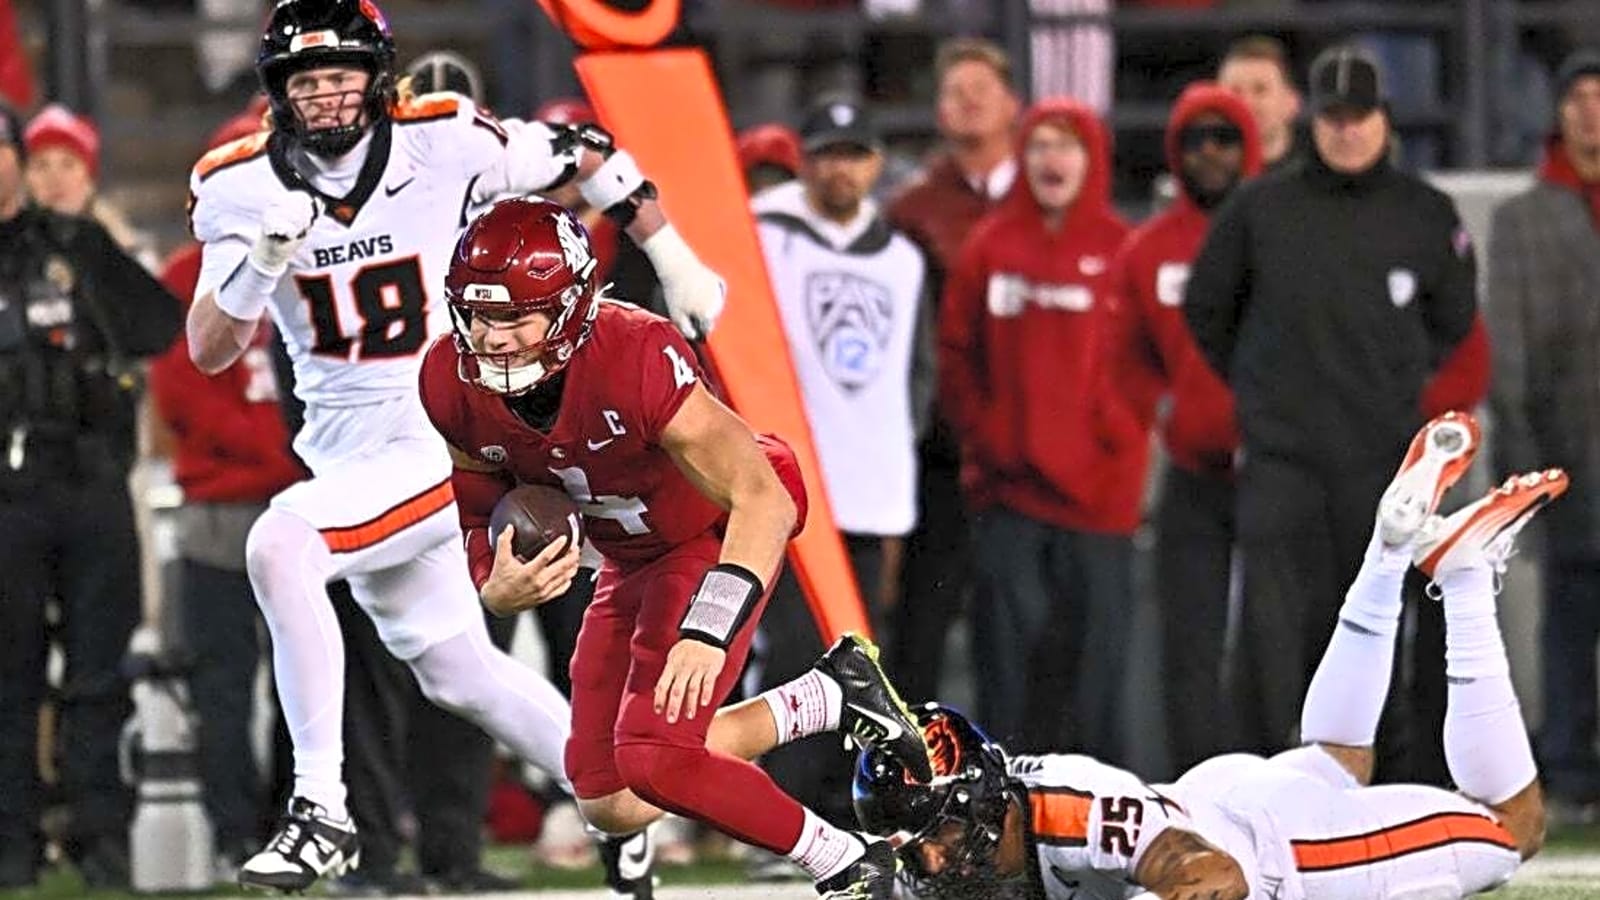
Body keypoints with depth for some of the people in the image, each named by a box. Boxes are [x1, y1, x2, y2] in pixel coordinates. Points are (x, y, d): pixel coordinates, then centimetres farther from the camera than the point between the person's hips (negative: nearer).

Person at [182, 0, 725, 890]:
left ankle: (322, 813, -25)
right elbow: (209, 351, -10)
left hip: (447, 442, -6)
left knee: (280, 545, -28)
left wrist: (677, 266, 5)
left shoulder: (442, 142, -14)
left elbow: (585, 153, 0)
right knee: (455, 668, 15)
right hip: (346, 452, 6)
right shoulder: (246, 188, -6)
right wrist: (257, 264, -30)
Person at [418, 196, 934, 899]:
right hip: (631, 563, 7)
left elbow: (764, 499, -38)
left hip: (716, 537, -7)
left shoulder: (635, 359, -36)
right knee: (610, 806, 8)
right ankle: (834, 695, 22)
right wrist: (497, 589, -25)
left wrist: (708, 631, -49)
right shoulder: (451, 386, -18)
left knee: (654, 764, -22)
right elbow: (482, 510, -1)